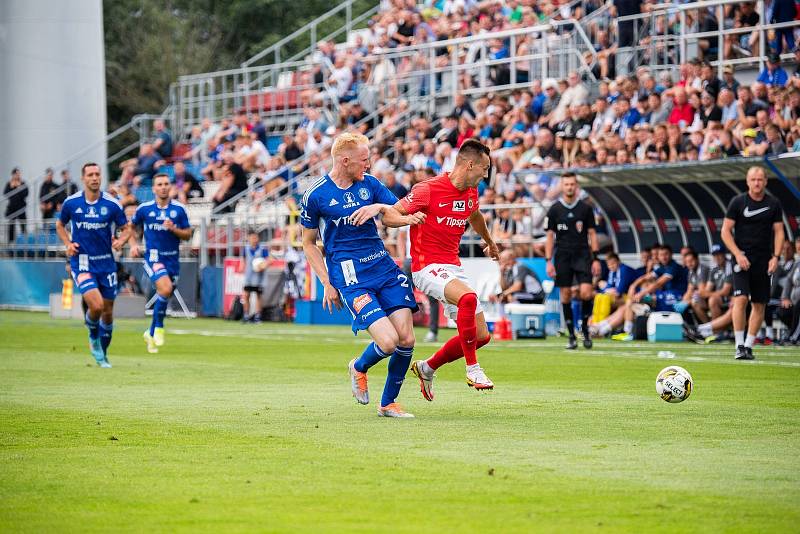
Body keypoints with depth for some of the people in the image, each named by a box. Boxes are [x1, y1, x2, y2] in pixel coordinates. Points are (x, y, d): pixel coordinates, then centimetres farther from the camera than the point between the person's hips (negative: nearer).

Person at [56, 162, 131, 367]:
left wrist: (121, 241, -17)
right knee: (96, 306, -21)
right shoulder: (71, 202, -3)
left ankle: (103, 355, 27)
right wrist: (68, 244, -3)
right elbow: (60, 225, 14)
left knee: (108, 312, 7)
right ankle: (93, 336, 11)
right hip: (82, 263, -2)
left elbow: (126, 229, 5)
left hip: (106, 262, 2)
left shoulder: (112, 204, -4)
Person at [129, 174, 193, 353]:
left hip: (173, 259, 3)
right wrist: (133, 244, 1)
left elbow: (187, 234, 3)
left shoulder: (179, 209, 1)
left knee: (164, 297, 8)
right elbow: (130, 226, 16)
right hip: (153, 256, -3)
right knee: (165, 289, -26)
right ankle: (159, 327, -7)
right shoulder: (144, 209, 0)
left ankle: (151, 334, 28)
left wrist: (173, 229, -15)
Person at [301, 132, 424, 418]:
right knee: (388, 341, -18)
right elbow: (309, 244, 5)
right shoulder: (315, 196, -4)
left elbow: (402, 215, 7)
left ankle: (388, 403, 16)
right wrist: (327, 284, -1)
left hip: (384, 266, 5)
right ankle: (359, 368, 17)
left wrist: (380, 207, -15)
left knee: (406, 339, -4)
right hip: (349, 276, -5)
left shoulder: (370, 184, 8)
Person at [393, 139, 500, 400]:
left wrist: (489, 241, 49)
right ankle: (473, 369, -24)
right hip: (428, 267, -8)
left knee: (482, 336, 3)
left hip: (453, 267, 8)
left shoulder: (471, 192, 9)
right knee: (468, 297, -36)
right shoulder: (428, 189, -14)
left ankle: (427, 368, 25)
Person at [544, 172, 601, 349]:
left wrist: (595, 259, 0)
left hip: (582, 255, 0)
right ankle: (571, 336, 7)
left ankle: (585, 328, 5)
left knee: (586, 293, -15)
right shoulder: (554, 210, 4)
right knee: (566, 295, 0)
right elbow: (550, 236, 5)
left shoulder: (585, 208, 4)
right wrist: (549, 261, -2)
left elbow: (592, 234, 6)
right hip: (562, 256, 1)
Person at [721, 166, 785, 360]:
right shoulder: (738, 202, -1)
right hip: (742, 259, -3)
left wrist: (775, 257, -5)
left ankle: (748, 346, 13)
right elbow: (725, 231, -1)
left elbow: (778, 232, 9)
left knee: (759, 304, 4)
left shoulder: (774, 204, 5)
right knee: (741, 299, -16)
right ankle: (739, 346, -12)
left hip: (763, 260, 3)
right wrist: (738, 254, -12)